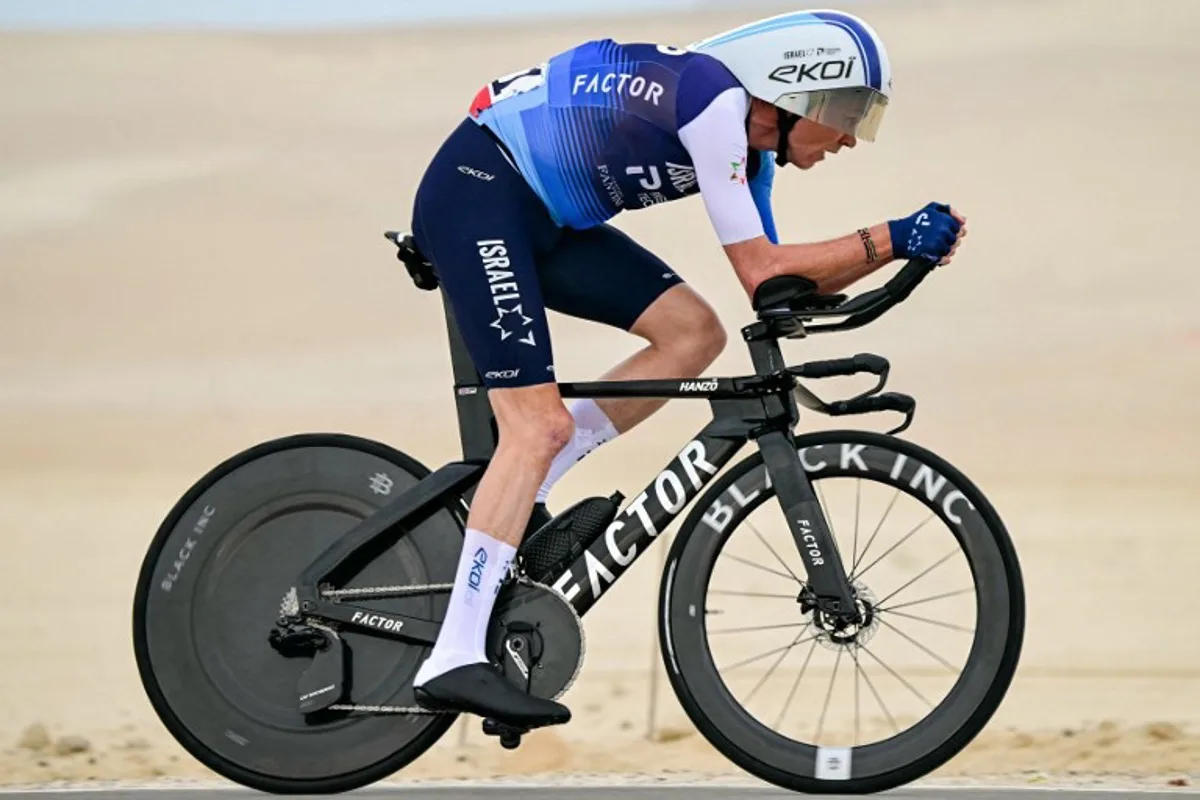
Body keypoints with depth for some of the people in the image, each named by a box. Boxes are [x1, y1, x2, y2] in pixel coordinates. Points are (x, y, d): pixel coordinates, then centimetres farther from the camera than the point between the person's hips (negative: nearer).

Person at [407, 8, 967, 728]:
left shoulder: (749, 152, 9)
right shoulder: (713, 97, -20)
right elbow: (759, 270, -20)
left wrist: (898, 249, 1)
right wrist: (891, 238, -17)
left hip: (547, 220, 10)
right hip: (477, 191, -10)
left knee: (694, 333, -2)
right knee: (541, 426, -17)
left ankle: (517, 499, 1)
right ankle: (454, 662, -20)